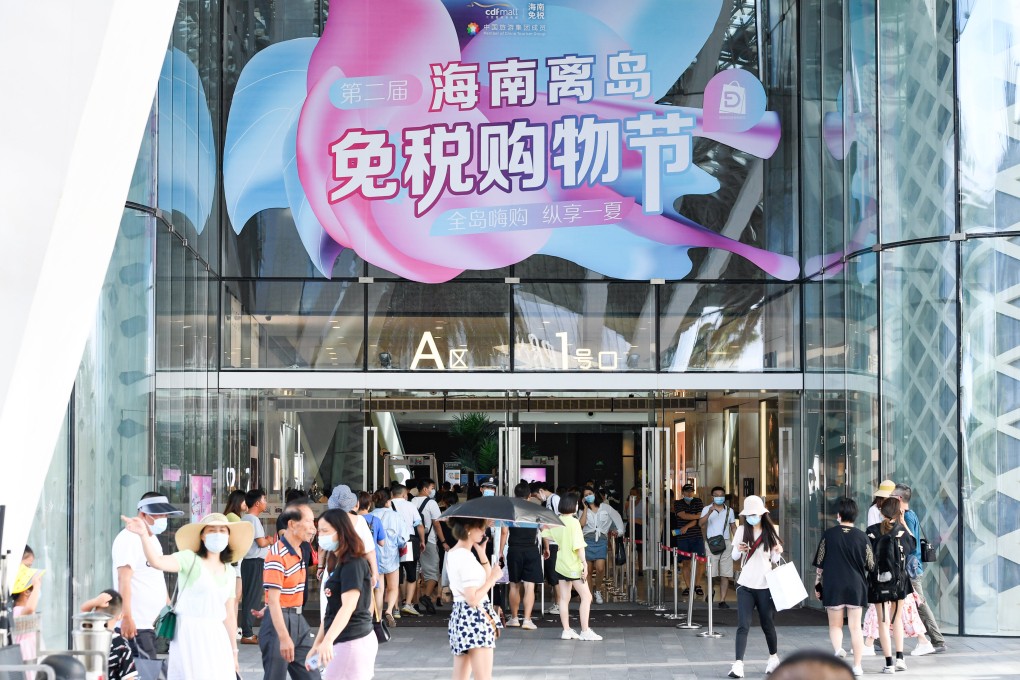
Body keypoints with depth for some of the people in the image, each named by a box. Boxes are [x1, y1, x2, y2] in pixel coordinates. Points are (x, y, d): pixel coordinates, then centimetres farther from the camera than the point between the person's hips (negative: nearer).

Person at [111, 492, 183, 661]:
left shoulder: (153, 540, 20)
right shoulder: (129, 539, -9)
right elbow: (123, 580, -16)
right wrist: (127, 617, -22)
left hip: (154, 622, 9)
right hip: (136, 624, -9)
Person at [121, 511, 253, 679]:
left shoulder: (229, 572, 13)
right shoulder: (190, 559, -5)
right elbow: (157, 561, -25)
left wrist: (233, 652, 18)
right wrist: (143, 535, -42)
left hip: (216, 637, 6)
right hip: (190, 634, -6)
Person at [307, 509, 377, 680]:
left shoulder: (353, 564, -14)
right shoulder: (338, 563, 15)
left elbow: (348, 606, -27)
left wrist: (328, 640, -38)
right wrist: (317, 644, 18)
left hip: (352, 643, -9)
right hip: (344, 642, 9)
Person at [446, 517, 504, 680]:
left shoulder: (453, 553, 13)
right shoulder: (466, 557, -17)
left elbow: (486, 578, 15)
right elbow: (473, 599, -21)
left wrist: (481, 553, 7)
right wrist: (493, 578, -12)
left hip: (459, 616, 10)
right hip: (475, 618, -10)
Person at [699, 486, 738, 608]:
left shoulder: (729, 510, 13)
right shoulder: (706, 509, 3)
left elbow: (733, 527, 16)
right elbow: (701, 524, -12)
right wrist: (709, 512, -27)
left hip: (726, 543, 3)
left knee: (725, 575, -1)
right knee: (711, 573, -6)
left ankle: (722, 600, 2)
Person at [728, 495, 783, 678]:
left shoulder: (770, 533, 1)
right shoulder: (742, 531, 2)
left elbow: (774, 560, 7)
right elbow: (734, 556, 9)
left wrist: (778, 552, -14)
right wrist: (738, 550, -12)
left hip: (765, 585, 0)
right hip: (745, 585, 0)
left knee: (767, 624, 12)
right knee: (743, 625, -8)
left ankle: (774, 657, 34)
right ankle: (738, 664, -13)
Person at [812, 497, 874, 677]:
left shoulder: (829, 535, -4)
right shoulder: (862, 537, -3)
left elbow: (819, 564, 0)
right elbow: (871, 566, 5)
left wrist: (817, 584, 12)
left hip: (832, 586, -1)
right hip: (856, 586, 1)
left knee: (835, 625, 11)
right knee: (855, 627, 7)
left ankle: (837, 649, -17)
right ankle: (857, 666, 7)